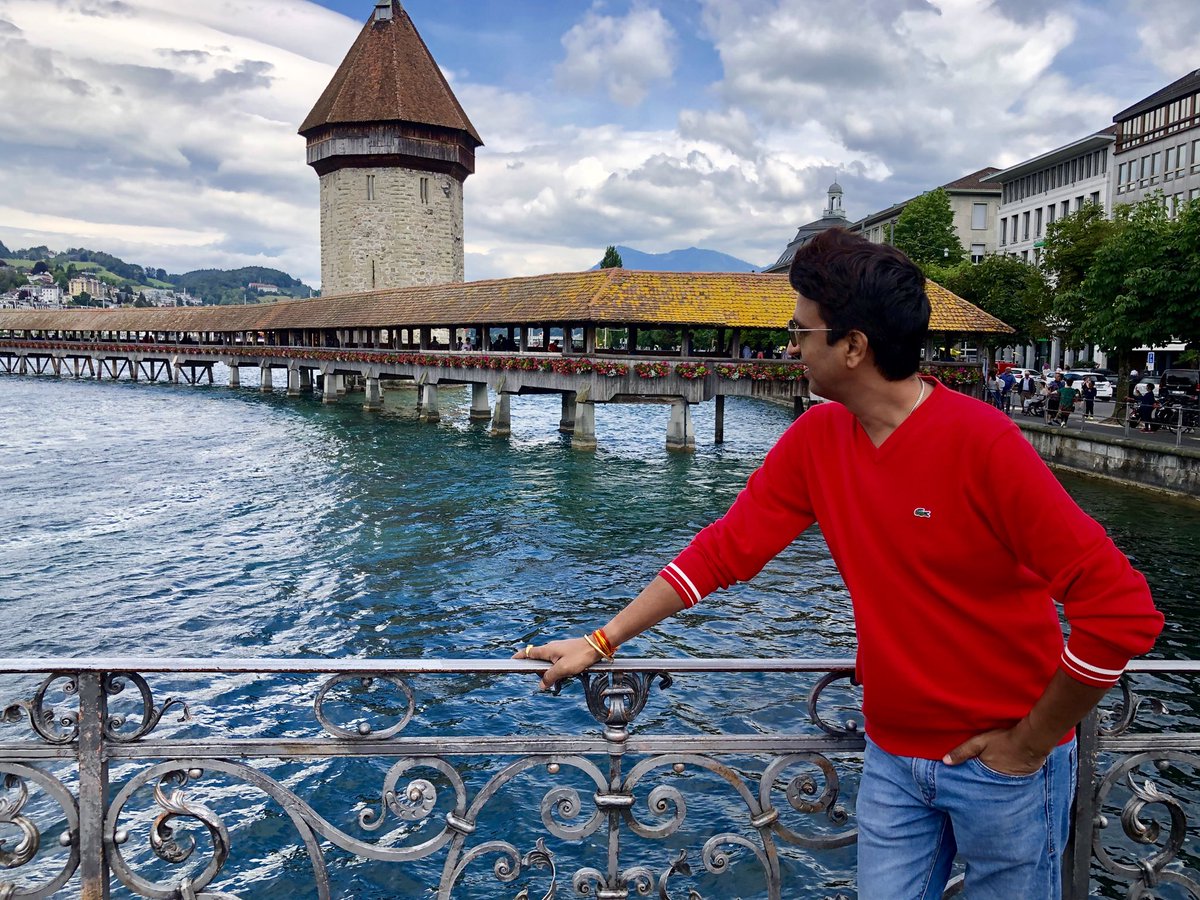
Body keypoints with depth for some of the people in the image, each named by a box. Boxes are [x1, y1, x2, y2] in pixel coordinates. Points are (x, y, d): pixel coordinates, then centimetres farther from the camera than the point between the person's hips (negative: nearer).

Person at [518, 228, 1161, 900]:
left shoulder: (982, 445, -22)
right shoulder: (817, 439, -4)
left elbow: (1122, 609, -22)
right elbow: (726, 549, -1)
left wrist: (1030, 745, -14)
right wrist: (603, 641, -3)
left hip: (1001, 762, -4)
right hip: (893, 755, 5)